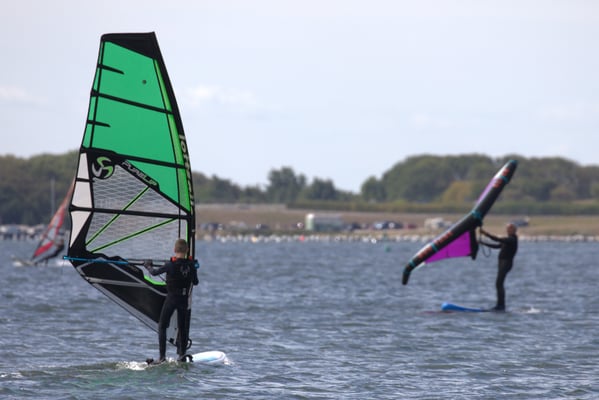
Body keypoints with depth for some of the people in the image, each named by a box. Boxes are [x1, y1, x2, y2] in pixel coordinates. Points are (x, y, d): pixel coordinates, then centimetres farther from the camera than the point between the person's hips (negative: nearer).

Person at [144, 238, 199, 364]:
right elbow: (195, 282, 9)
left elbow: (155, 272, -5)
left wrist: (148, 265, 16)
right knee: (182, 327, 16)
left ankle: (162, 356, -5)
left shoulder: (171, 265, -16)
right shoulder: (191, 265, -4)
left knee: (162, 326, 3)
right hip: (184, 298, 4)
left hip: (171, 298, -4)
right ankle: (182, 354, 15)